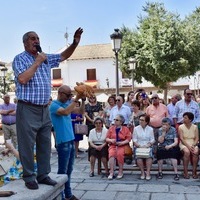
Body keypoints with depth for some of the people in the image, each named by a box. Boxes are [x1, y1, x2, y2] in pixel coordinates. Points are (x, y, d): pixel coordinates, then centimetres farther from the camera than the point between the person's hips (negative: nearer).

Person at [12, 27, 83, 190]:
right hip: (28, 109, -7)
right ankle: (29, 177, 13)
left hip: (44, 109, 7)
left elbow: (63, 56, 22)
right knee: (27, 146, 1)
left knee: (45, 145, 12)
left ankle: (43, 175, 23)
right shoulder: (20, 59, -5)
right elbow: (22, 79, -20)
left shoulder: (46, 58, 14)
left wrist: (75, 43, 6)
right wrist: (37, 62, -14)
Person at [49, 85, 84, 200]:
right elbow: (65, 112, -29)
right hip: (63, 142, -8)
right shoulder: (54, 105, -10)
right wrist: (76, 99, -25)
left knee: (69, 170, 14)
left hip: (71, 140, 8)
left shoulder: (68, 103, 12)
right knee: (63, 171, -1)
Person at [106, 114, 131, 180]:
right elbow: (107, 138, 13)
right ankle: (111, 172, -29)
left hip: (122, 145, -2)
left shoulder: (125, 129, 9)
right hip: (113, 145, 2)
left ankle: (120, 172, -18)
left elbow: (128, 139, 2)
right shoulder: (111, 128, 16)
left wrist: (122, 143, -14)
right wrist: (111, 140, -9)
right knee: (111, 154, -31)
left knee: (120, 153, -34)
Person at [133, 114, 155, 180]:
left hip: (148, 147, 0)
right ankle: (142, 172, -16)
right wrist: (139, 146, -12)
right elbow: (134, 140, 4)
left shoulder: (150, 129, 11)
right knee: (139, 156, -31)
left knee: (149, 156, -31)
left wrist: (147, 145, -13)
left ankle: (148, 173, -25)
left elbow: (152, 140, 5)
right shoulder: (136, 128, 10)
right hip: (138, 147, 0)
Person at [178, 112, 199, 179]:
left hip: (193, 144, 2)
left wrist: (193, 145, -18)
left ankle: (194, 171, -22)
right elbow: (181, 139, -8)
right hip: (184, 144, -1)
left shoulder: (195, 127, 6)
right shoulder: (181, 127, 0)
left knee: (195, 152, -31)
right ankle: (185, 172, -27)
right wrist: (188, 146, -21)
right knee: (187, 152, -34)